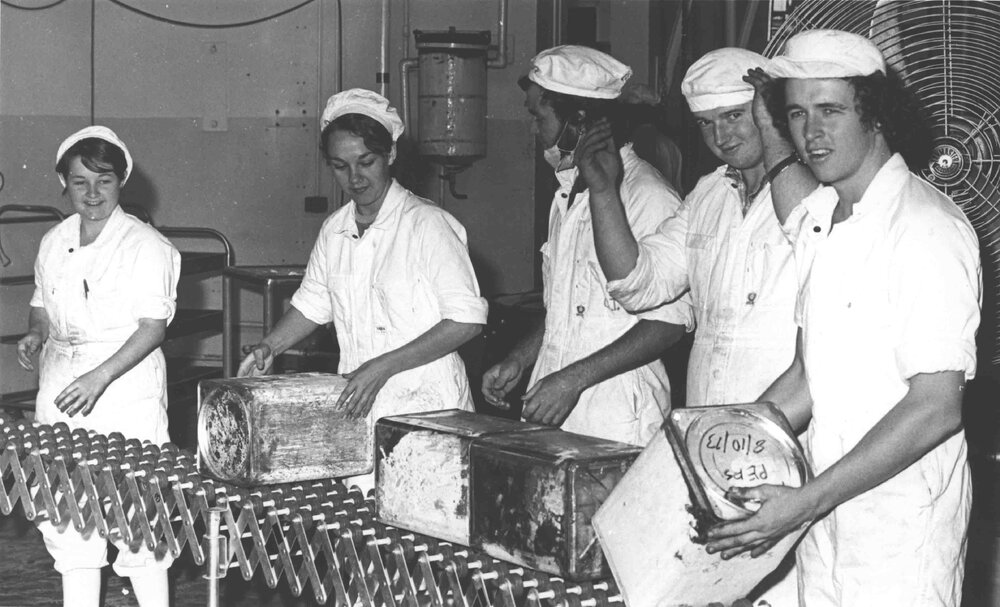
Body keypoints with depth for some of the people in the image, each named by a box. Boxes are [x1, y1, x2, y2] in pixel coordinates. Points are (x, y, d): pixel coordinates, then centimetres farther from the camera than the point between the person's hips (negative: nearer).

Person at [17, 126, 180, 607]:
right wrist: (35, 334, -1)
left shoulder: (146, 247, -8)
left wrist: (100, 377, -23)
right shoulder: (54, 243, 10)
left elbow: (154, 326, -13)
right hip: (60, 386, 6)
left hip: (126, 383, -6)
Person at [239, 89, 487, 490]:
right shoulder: (334, 230, 10)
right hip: (357, 411, 5)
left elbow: (467, 320, -14)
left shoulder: (427, 224, -10)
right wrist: (268, 347, 8)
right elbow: (313, 302, 25)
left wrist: (382, 366, -17)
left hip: (424, 411, -5)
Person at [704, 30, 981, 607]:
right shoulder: (816, 221, 9)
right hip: (825, 506, 7)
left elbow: (936, 409, -20)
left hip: (904, 519, -7)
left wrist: (806, 501, -22)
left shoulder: (930, 230, -17)